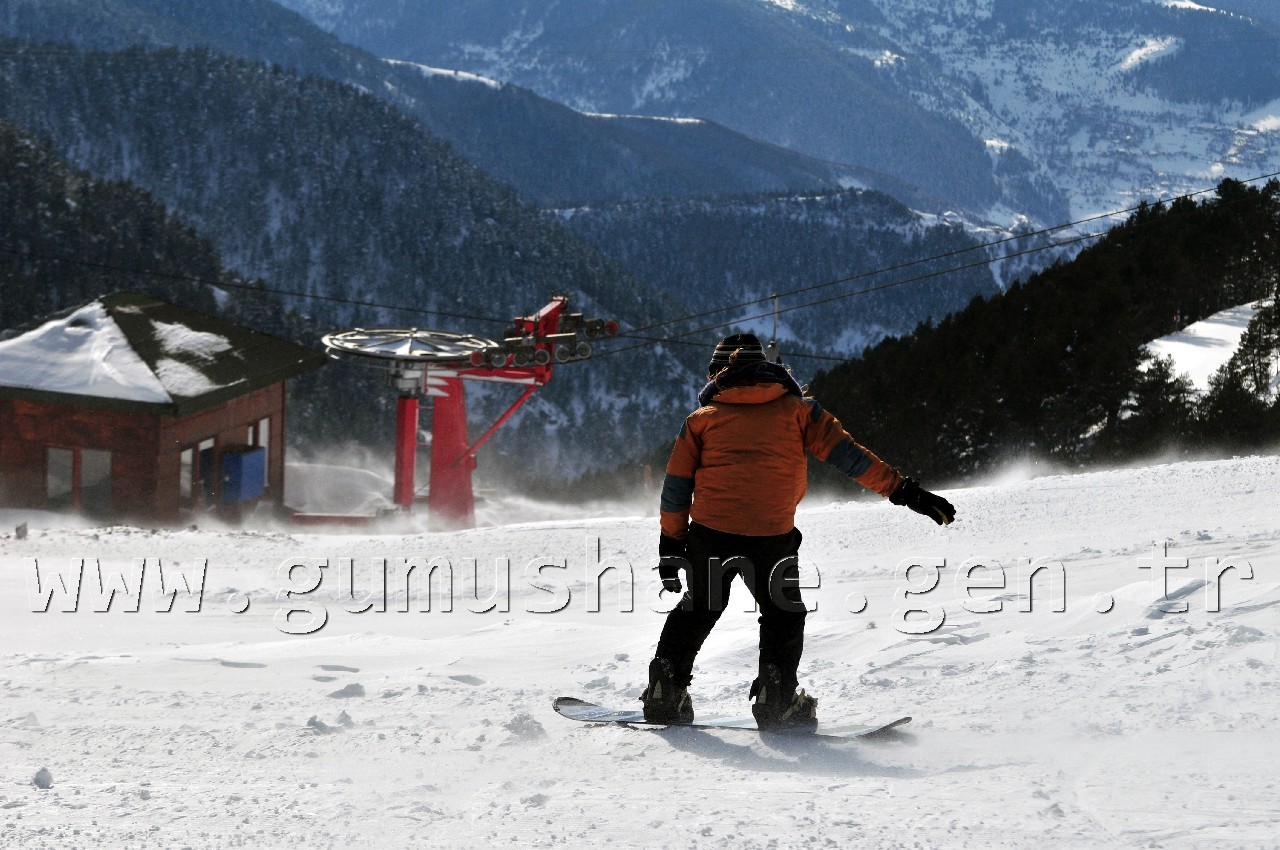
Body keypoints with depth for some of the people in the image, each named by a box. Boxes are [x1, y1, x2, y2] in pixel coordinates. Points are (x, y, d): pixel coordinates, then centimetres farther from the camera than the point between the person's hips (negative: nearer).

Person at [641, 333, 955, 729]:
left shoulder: (703, 418, 13)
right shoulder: (796, 410, 10)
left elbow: (676, 485, 10)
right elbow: (848, 454, 3)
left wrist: (671, 543, 17)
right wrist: (903, 490, 2)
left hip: (710, 532, 2)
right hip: (771, 537, -1)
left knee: (699, 610, 22)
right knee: (783, 616, 18)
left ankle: (665, 690, 18)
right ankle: (777, 700, 6)